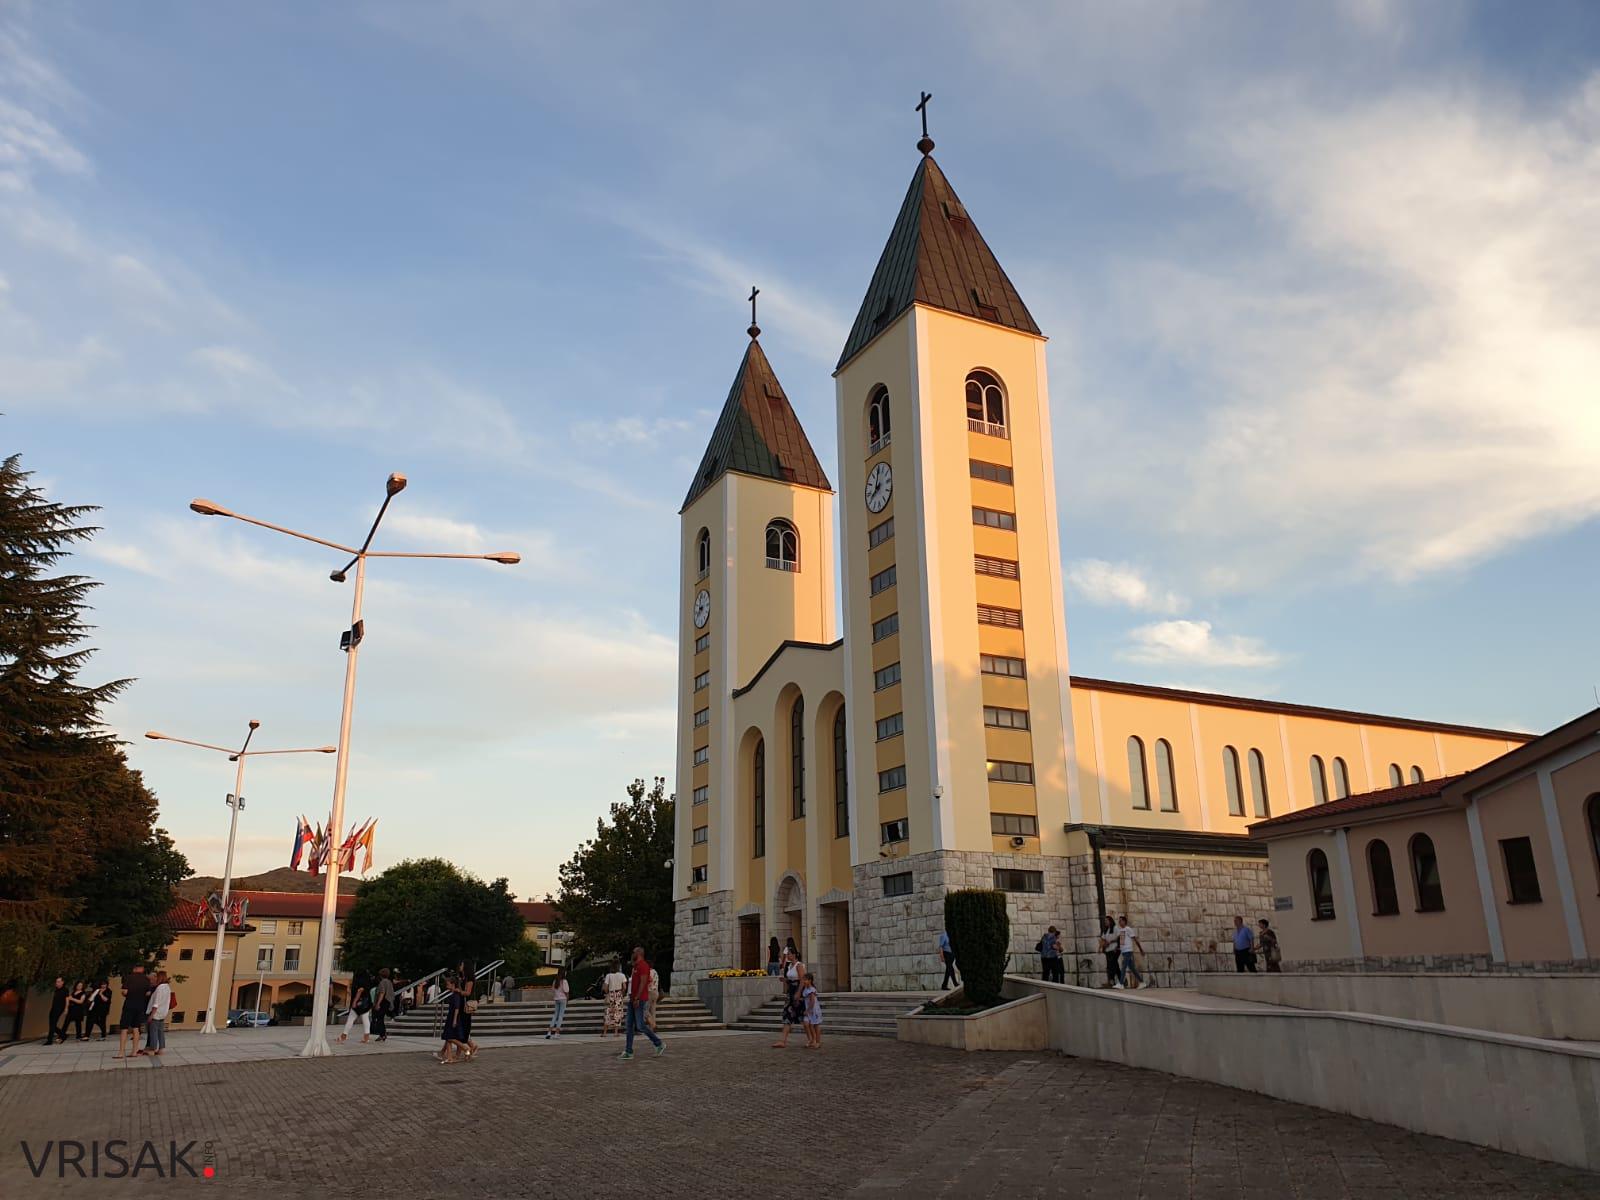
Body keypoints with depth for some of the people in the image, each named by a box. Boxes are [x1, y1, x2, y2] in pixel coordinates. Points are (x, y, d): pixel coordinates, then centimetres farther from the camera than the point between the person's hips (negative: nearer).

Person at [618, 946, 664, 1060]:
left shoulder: (643, 965, -13)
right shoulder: (636, 966, 19)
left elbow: (643, 983, -20)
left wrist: (637, 999, -24)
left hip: (639, 1000, -10)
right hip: (633, 1000, 10)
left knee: (640, 1025, -9)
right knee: (630, 1025, 6)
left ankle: (660, 1044, 3)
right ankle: (628, 1052, 7)